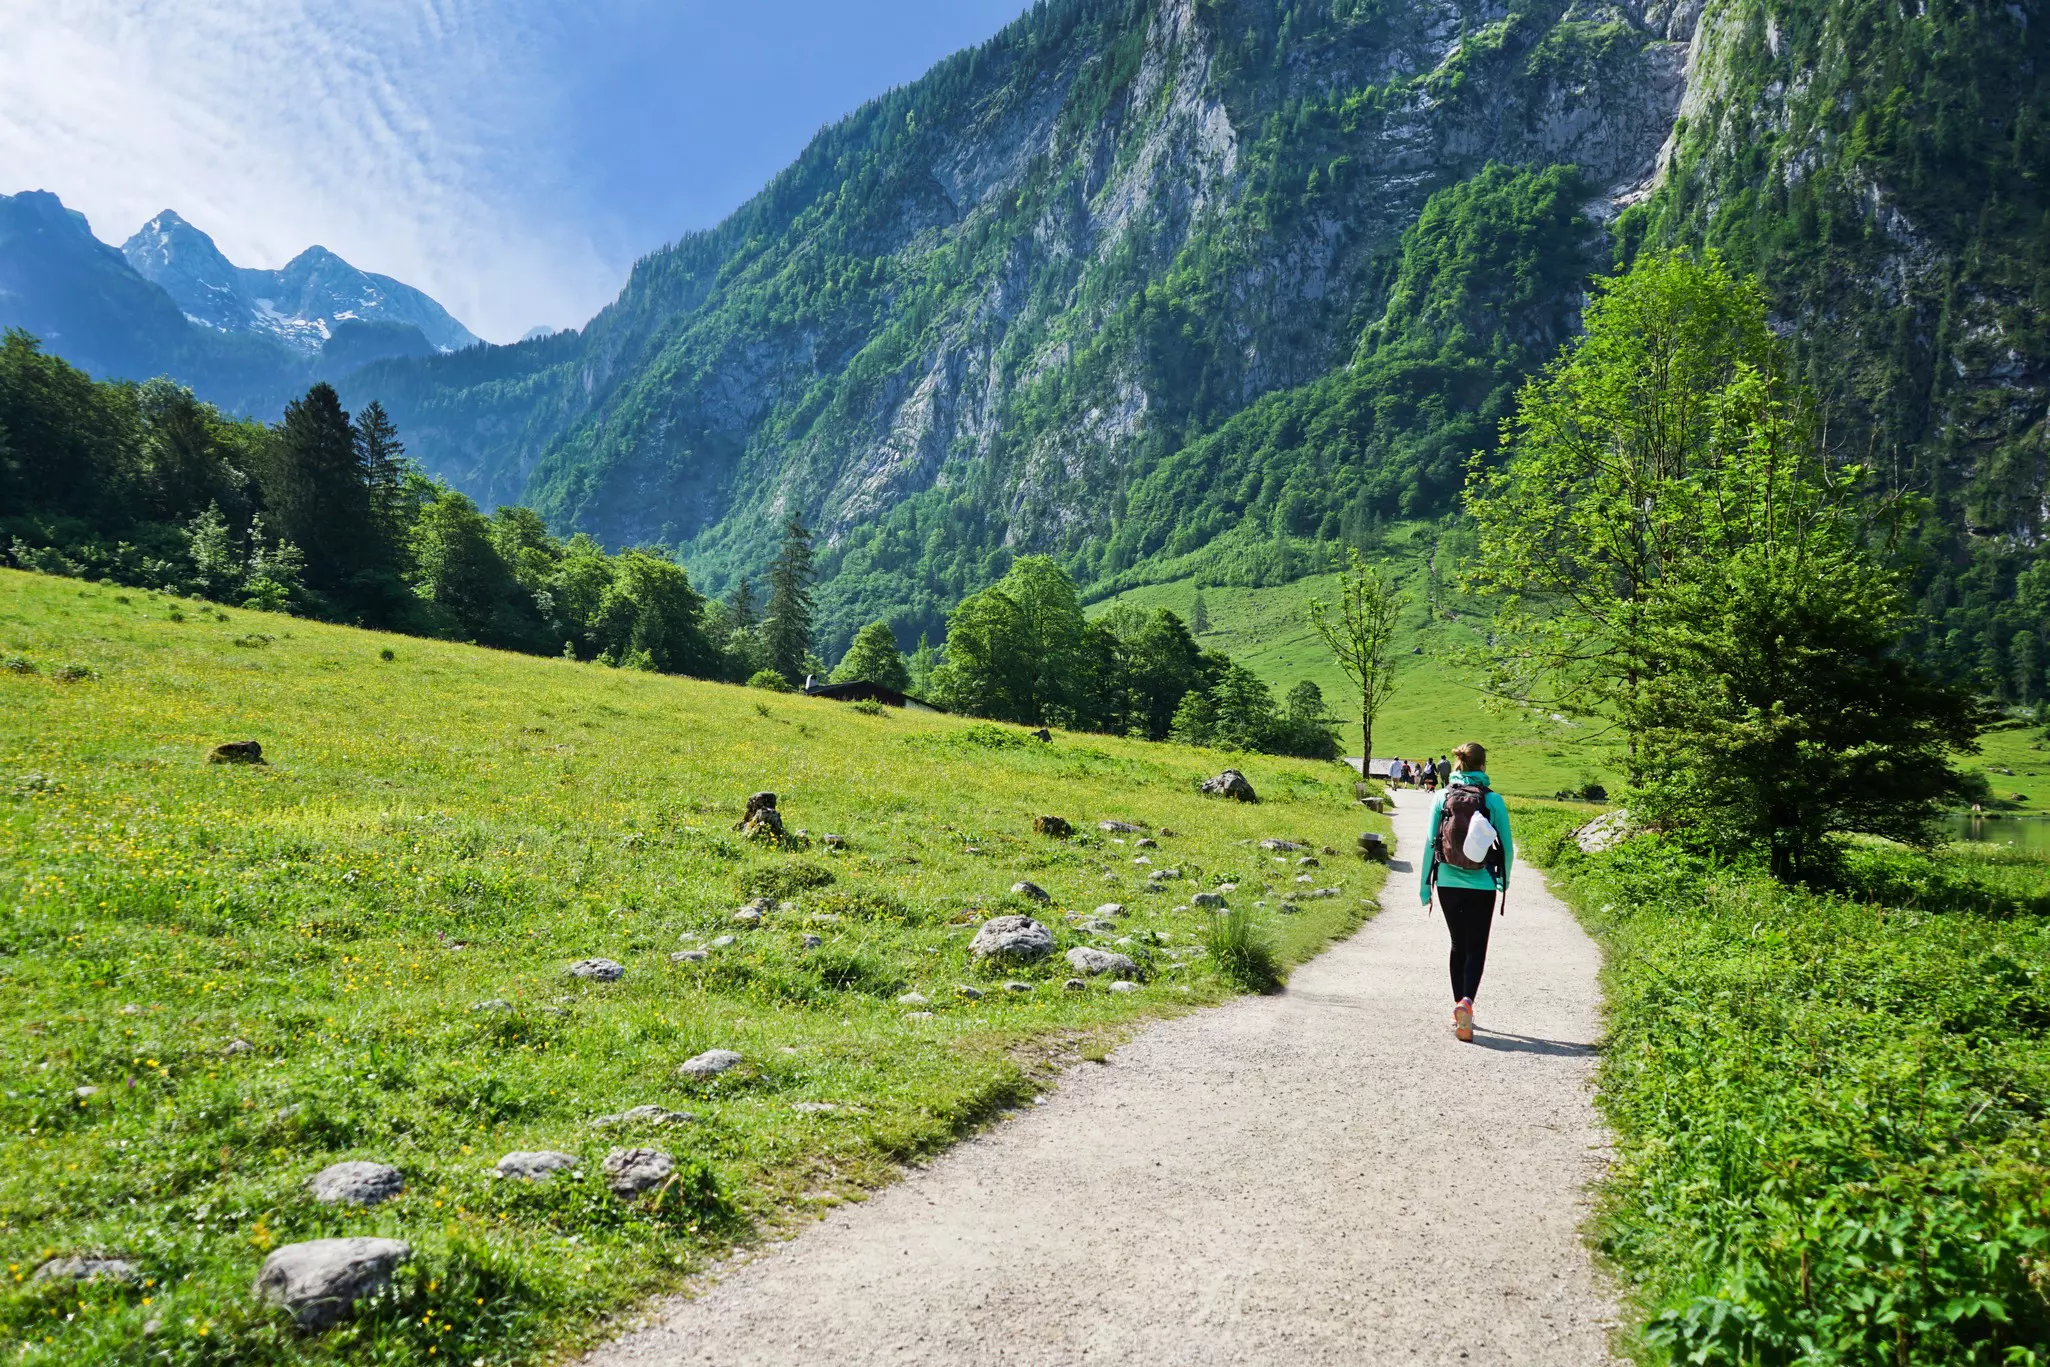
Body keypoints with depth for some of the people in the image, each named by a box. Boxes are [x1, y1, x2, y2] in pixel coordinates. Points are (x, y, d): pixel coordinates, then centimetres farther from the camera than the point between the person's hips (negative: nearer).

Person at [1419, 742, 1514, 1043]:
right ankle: (1466, 1001, -20)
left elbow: (1430, 843, -1)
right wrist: (1504, 882, 17)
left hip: (1448, 883, 2)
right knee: (1476, 948, 4)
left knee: (1458, 945, 18)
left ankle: (1459, 1007, 22)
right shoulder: (1493, 800, -5)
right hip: (1481, 886, -2)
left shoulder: (1442, 797, -3)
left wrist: (1425, 885, 8)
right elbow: (1507, 847, 0)